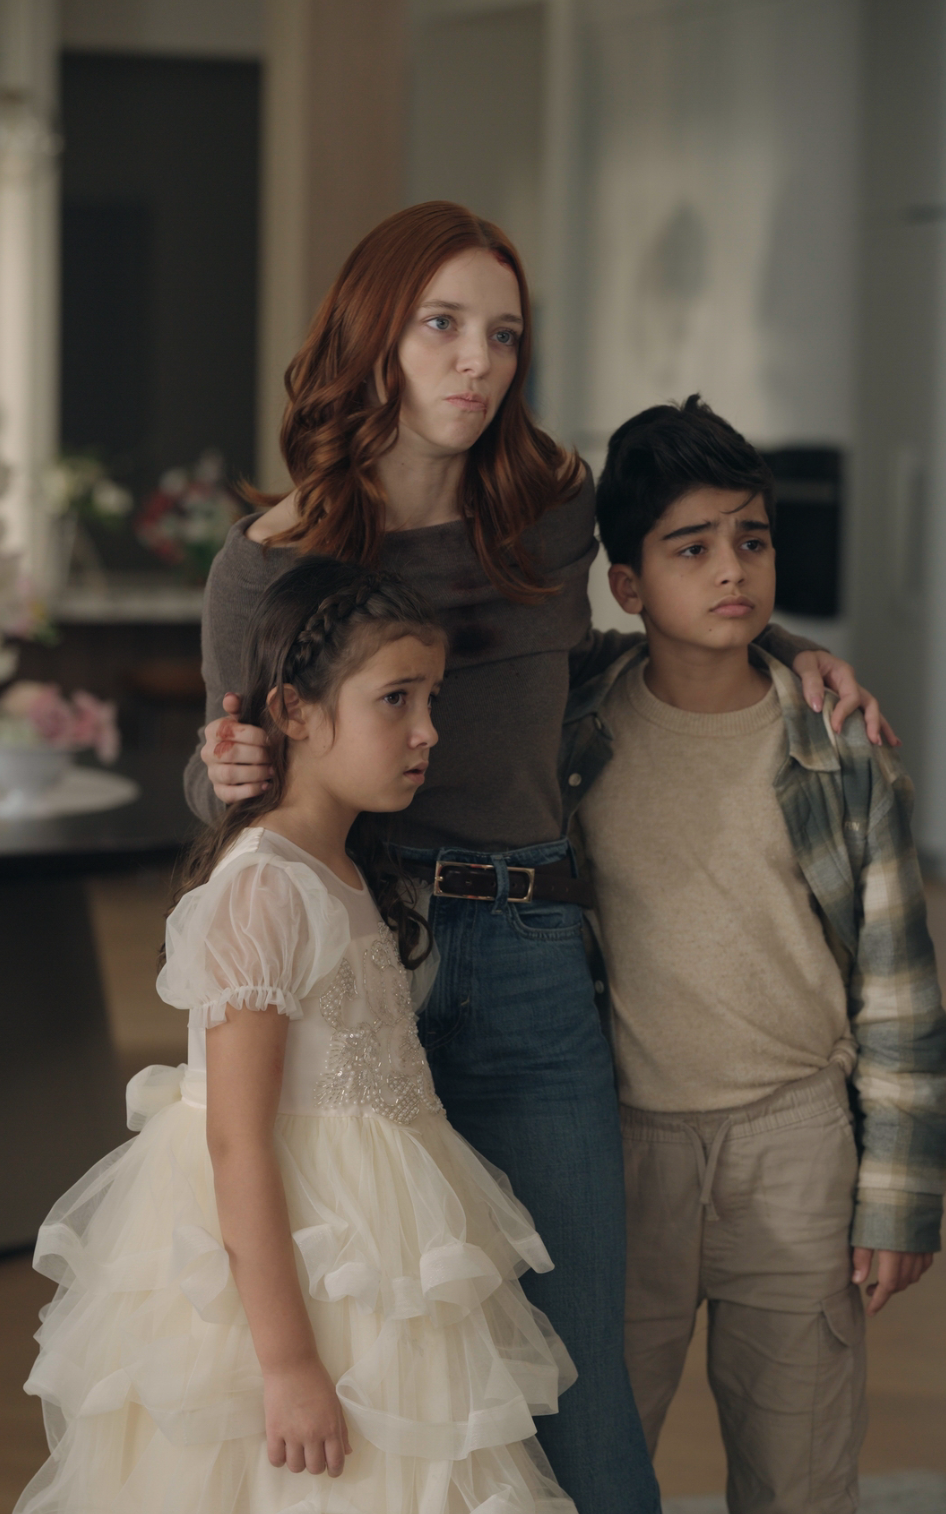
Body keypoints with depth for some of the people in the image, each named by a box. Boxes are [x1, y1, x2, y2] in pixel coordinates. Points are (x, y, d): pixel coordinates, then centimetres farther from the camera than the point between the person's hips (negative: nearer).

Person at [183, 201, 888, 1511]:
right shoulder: (271, 561, 0)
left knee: (575, 1374, -1)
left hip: (529, 970, 2)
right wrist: (224, 772, -14)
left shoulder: (553, 507, 6)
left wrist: (779, 647, 17)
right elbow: (222, 787, 11)